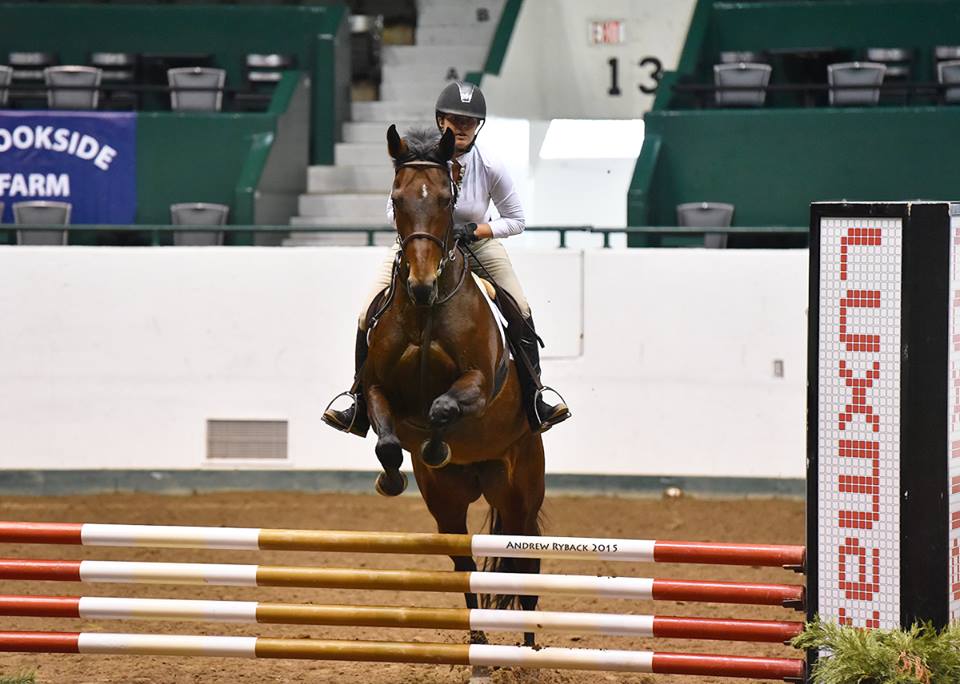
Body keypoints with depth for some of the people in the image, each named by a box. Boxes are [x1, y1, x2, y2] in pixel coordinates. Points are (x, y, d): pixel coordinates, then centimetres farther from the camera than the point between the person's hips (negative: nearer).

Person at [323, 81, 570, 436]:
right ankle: (360, 407, 4)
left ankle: (534, 403, -1)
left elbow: (515, 220, -12)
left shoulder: (490, 168, -24)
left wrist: (475, 230, -27)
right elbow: (393, 208, -9)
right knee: (369, 317, -12)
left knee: (520, 315, -15)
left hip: (477, 243, 0)